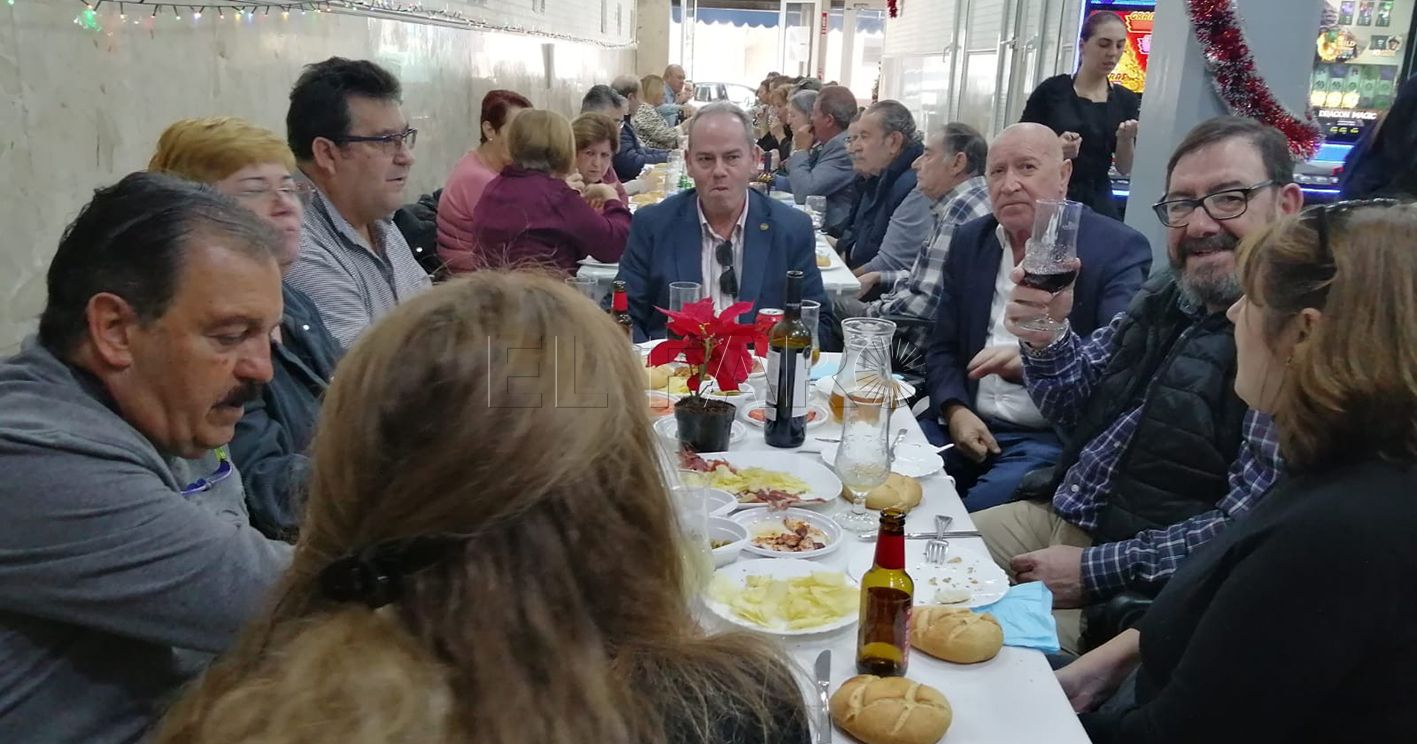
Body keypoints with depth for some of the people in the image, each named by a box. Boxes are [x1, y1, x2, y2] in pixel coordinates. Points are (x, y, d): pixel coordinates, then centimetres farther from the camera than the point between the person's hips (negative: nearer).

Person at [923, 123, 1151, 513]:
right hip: (967, 424, 5)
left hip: (1053, 439, -4)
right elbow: (942, 348, 12)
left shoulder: (1118, 248, -6)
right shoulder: (969, 241, 9)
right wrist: (956, 411, -7)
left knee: (976, 510, -28)